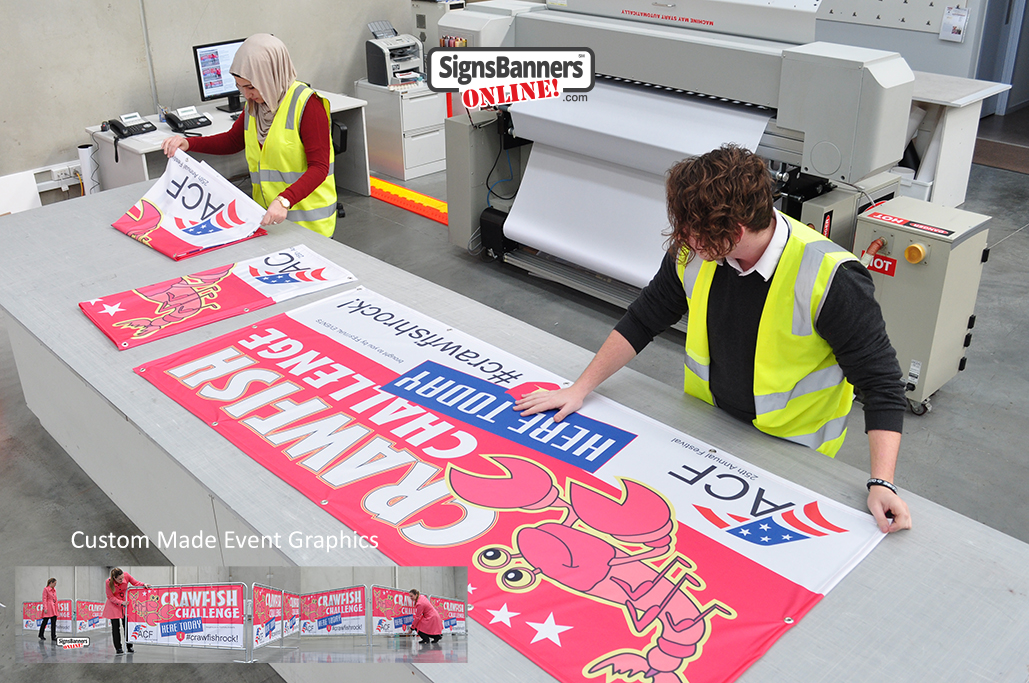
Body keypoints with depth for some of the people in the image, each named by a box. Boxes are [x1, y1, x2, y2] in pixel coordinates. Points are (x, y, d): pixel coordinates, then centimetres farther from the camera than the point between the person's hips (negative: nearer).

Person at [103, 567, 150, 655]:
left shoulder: (126, 575, -19)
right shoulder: (108, 583, -23)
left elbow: (135, 583, -3)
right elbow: (111, 597, -13)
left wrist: (144, 584, -20)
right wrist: (121, 603, -23)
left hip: (125, 603, 2)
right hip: (114, 605, -2)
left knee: (127, 625, 5)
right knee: (116, 627, -1)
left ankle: (129, 646, 17)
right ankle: (118, 649, 8)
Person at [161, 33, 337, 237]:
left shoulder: (306, 104, -13)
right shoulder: (254, 104, 10)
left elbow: (319, 167, -17)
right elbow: (233, 140, 27)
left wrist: (284, 200, -31)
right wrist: (188, 143, 11)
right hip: (269, 217, 6)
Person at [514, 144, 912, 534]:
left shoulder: (831, 279, -28)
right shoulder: (695, 253, -12)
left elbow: (880, 382, -21)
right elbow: (643, 320, 3)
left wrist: (881, 484, -30)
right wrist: (580, 389, 3)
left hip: (790, 453, -4)